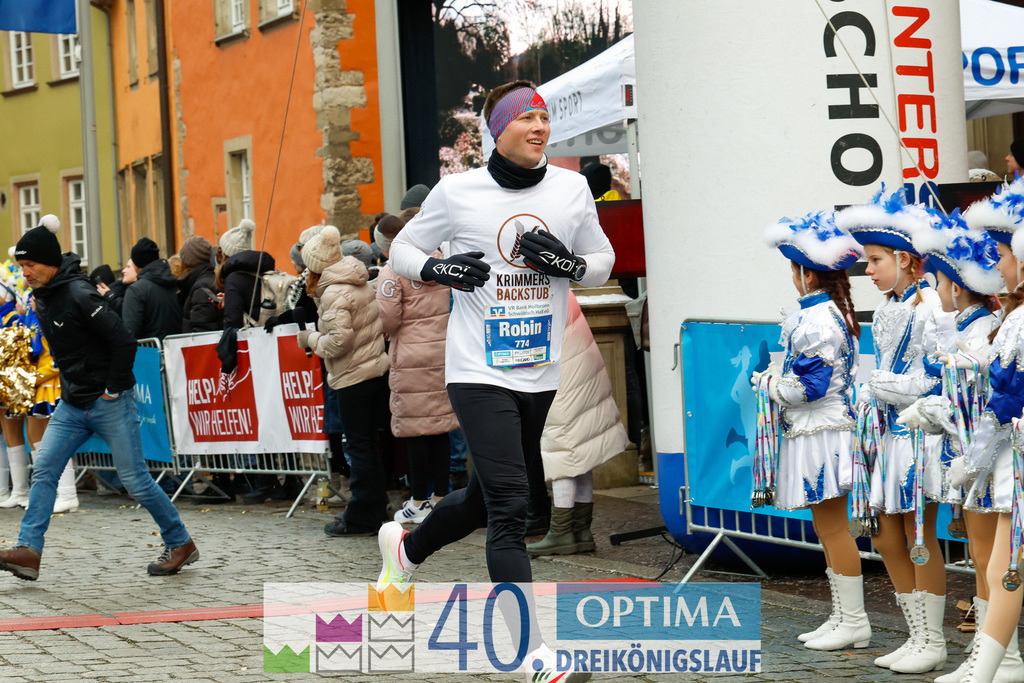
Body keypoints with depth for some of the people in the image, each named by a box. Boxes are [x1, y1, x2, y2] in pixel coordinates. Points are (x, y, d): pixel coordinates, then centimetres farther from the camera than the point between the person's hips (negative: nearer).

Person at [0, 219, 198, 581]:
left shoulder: (79, 294, -19)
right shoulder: (42, 297, 8)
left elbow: (124, 341, -22)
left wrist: (114, 389, -16)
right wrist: (70, 384, 16)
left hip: (109, 403, -8)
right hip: (71, 404, 8)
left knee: (135, 478, -1)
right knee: (43, 470, -4)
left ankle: (180, 544, 14)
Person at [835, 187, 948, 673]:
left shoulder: (930, 305, -12)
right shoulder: (886, 309, 14)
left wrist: (902, 390, -18)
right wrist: (867, 400, 10)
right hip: (891, 432, 9)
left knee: (919, 536, -4)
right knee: (888, 538, 9)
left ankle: (932, 643, 5)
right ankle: (917, 636, 18)